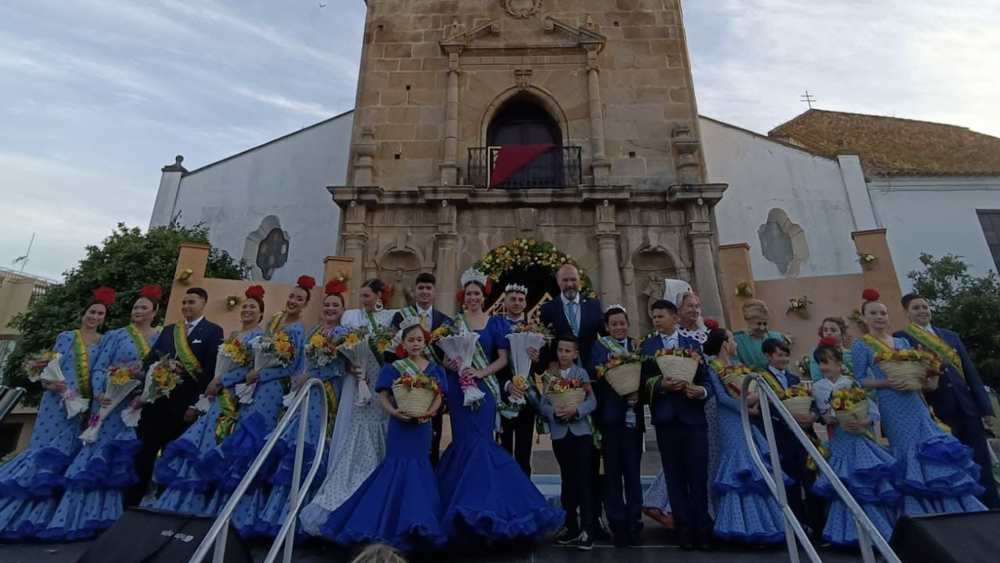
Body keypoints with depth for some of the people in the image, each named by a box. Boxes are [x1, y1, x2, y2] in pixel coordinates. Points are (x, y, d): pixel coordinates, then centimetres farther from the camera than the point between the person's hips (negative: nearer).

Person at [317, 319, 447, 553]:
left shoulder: (434, 369, 2)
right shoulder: (393, 369, -3)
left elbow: (438, 397, 0)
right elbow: (383, 396, -4)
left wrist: (429, 413, -18)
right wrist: (394, 412, -21)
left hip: (422, 425, 2)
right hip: (400, 425, -2)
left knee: (418, 467, 9)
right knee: (398, 467, 3)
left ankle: (414, 522, 24)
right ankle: (398, 523, 19)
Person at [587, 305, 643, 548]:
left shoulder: (637, 346, 7)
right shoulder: (600, 347, 0)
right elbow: (591, 374, -14)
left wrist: (639, 391, -17)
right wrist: (608, 360, -29)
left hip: (632, 417, 2)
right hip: (610, 417, -2)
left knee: (632, 471, 9)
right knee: (613, 472, 7)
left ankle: (634, 525, 21)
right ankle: (618, 525, 18)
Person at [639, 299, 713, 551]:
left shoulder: (692, 344, 9)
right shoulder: (646, 346, 5)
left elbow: (705, 378, 4)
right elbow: (644, 382, -2)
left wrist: (702, 391, -17)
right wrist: (661, 386, -20)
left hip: (693, 417, 1)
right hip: (666, 419, 0)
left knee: (698, 476, 4)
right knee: (675, 477, 8)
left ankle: (702, 529, 19)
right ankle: (684, 529, 19)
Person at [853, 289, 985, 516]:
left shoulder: (902, 341, 15)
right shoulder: (861, 345, -2)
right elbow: (859, 380, -6)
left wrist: (930, 382, -4)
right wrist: (886, 383, -19)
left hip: (916, 403, 5)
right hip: (892, 408, -5)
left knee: (934, 452, 3)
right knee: (911, 456, -3)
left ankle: (952, 516, 17)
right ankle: (924, 518, 8)